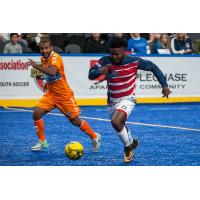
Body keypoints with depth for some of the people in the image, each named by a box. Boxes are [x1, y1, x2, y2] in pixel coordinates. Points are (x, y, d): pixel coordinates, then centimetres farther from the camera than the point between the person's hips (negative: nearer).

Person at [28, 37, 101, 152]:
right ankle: (42, 142, 3)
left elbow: (52, 72, -41)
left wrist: (36, 66, -38)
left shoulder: (55, 58, -20)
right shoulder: (44, 59, 4)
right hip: (51, 94, 7)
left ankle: (95, 137, 21)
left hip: (64, 95, -7)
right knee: (37, 113, -10)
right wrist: (48, 83, 13)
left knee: (75, 120, 0)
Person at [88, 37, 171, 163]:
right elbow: (91, 75, -19)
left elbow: (153, 67, -4)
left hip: (127, 99, -5)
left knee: (116, 122, -29)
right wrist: (99, 71, -42)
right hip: (112, 101, 5)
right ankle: (132, 142, 53)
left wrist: (164, 85, -6)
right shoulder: (105, 61, -13)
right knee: (120, 126, 21)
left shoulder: (134, 61, -17)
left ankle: (128, 146, -4)